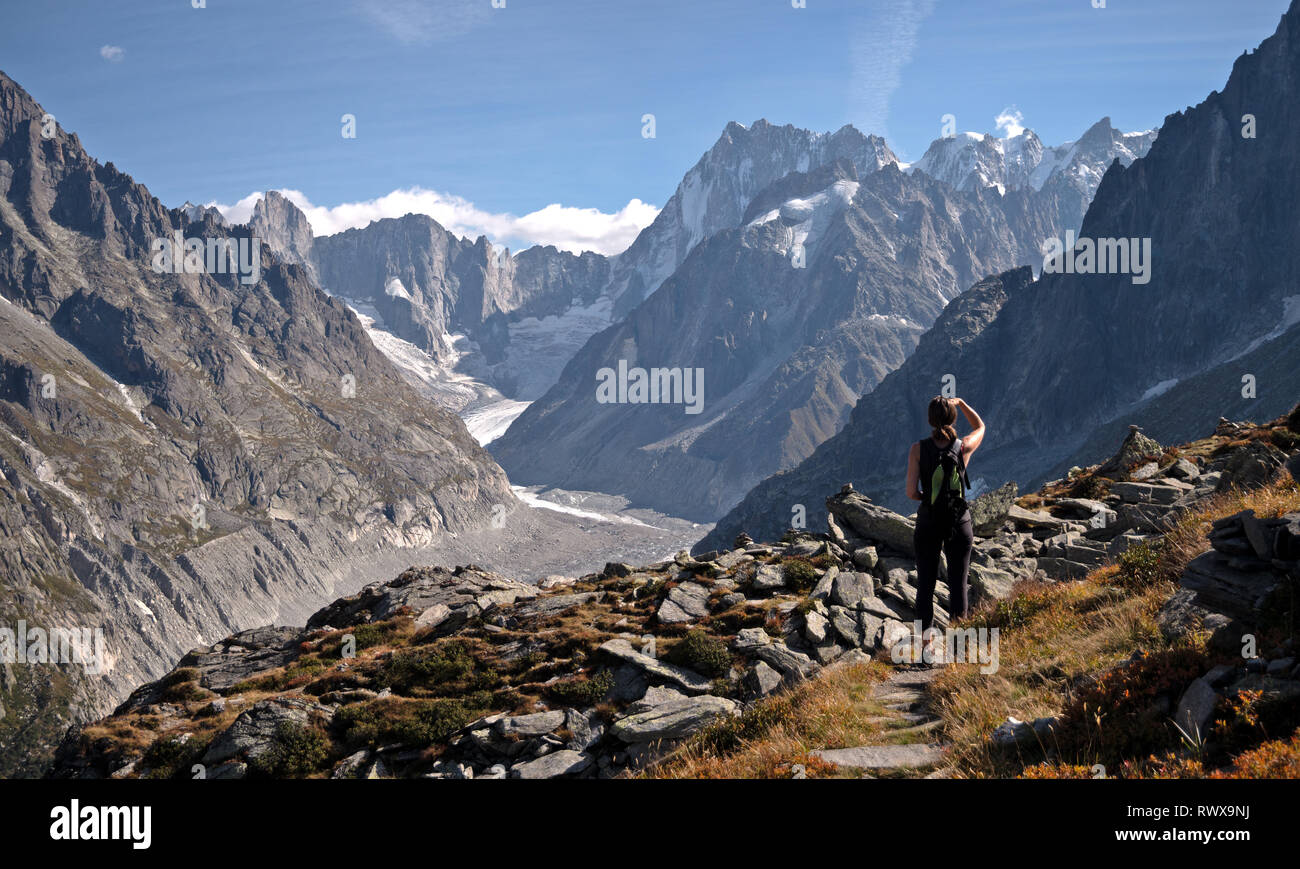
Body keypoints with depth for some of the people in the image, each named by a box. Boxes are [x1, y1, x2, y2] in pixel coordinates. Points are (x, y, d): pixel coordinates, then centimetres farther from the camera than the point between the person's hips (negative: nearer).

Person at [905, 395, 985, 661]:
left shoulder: (919, 449, -11)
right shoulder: (964, 447, -9)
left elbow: (911, 492, -11)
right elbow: (980, 427, 15)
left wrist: (928, 497, 8)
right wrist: (961, 403, 19)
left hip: (928, 521, 0)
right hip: (959, 521, 0)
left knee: (925, 585, 11)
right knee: (959, 584, 11)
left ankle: (927, 643, 11)